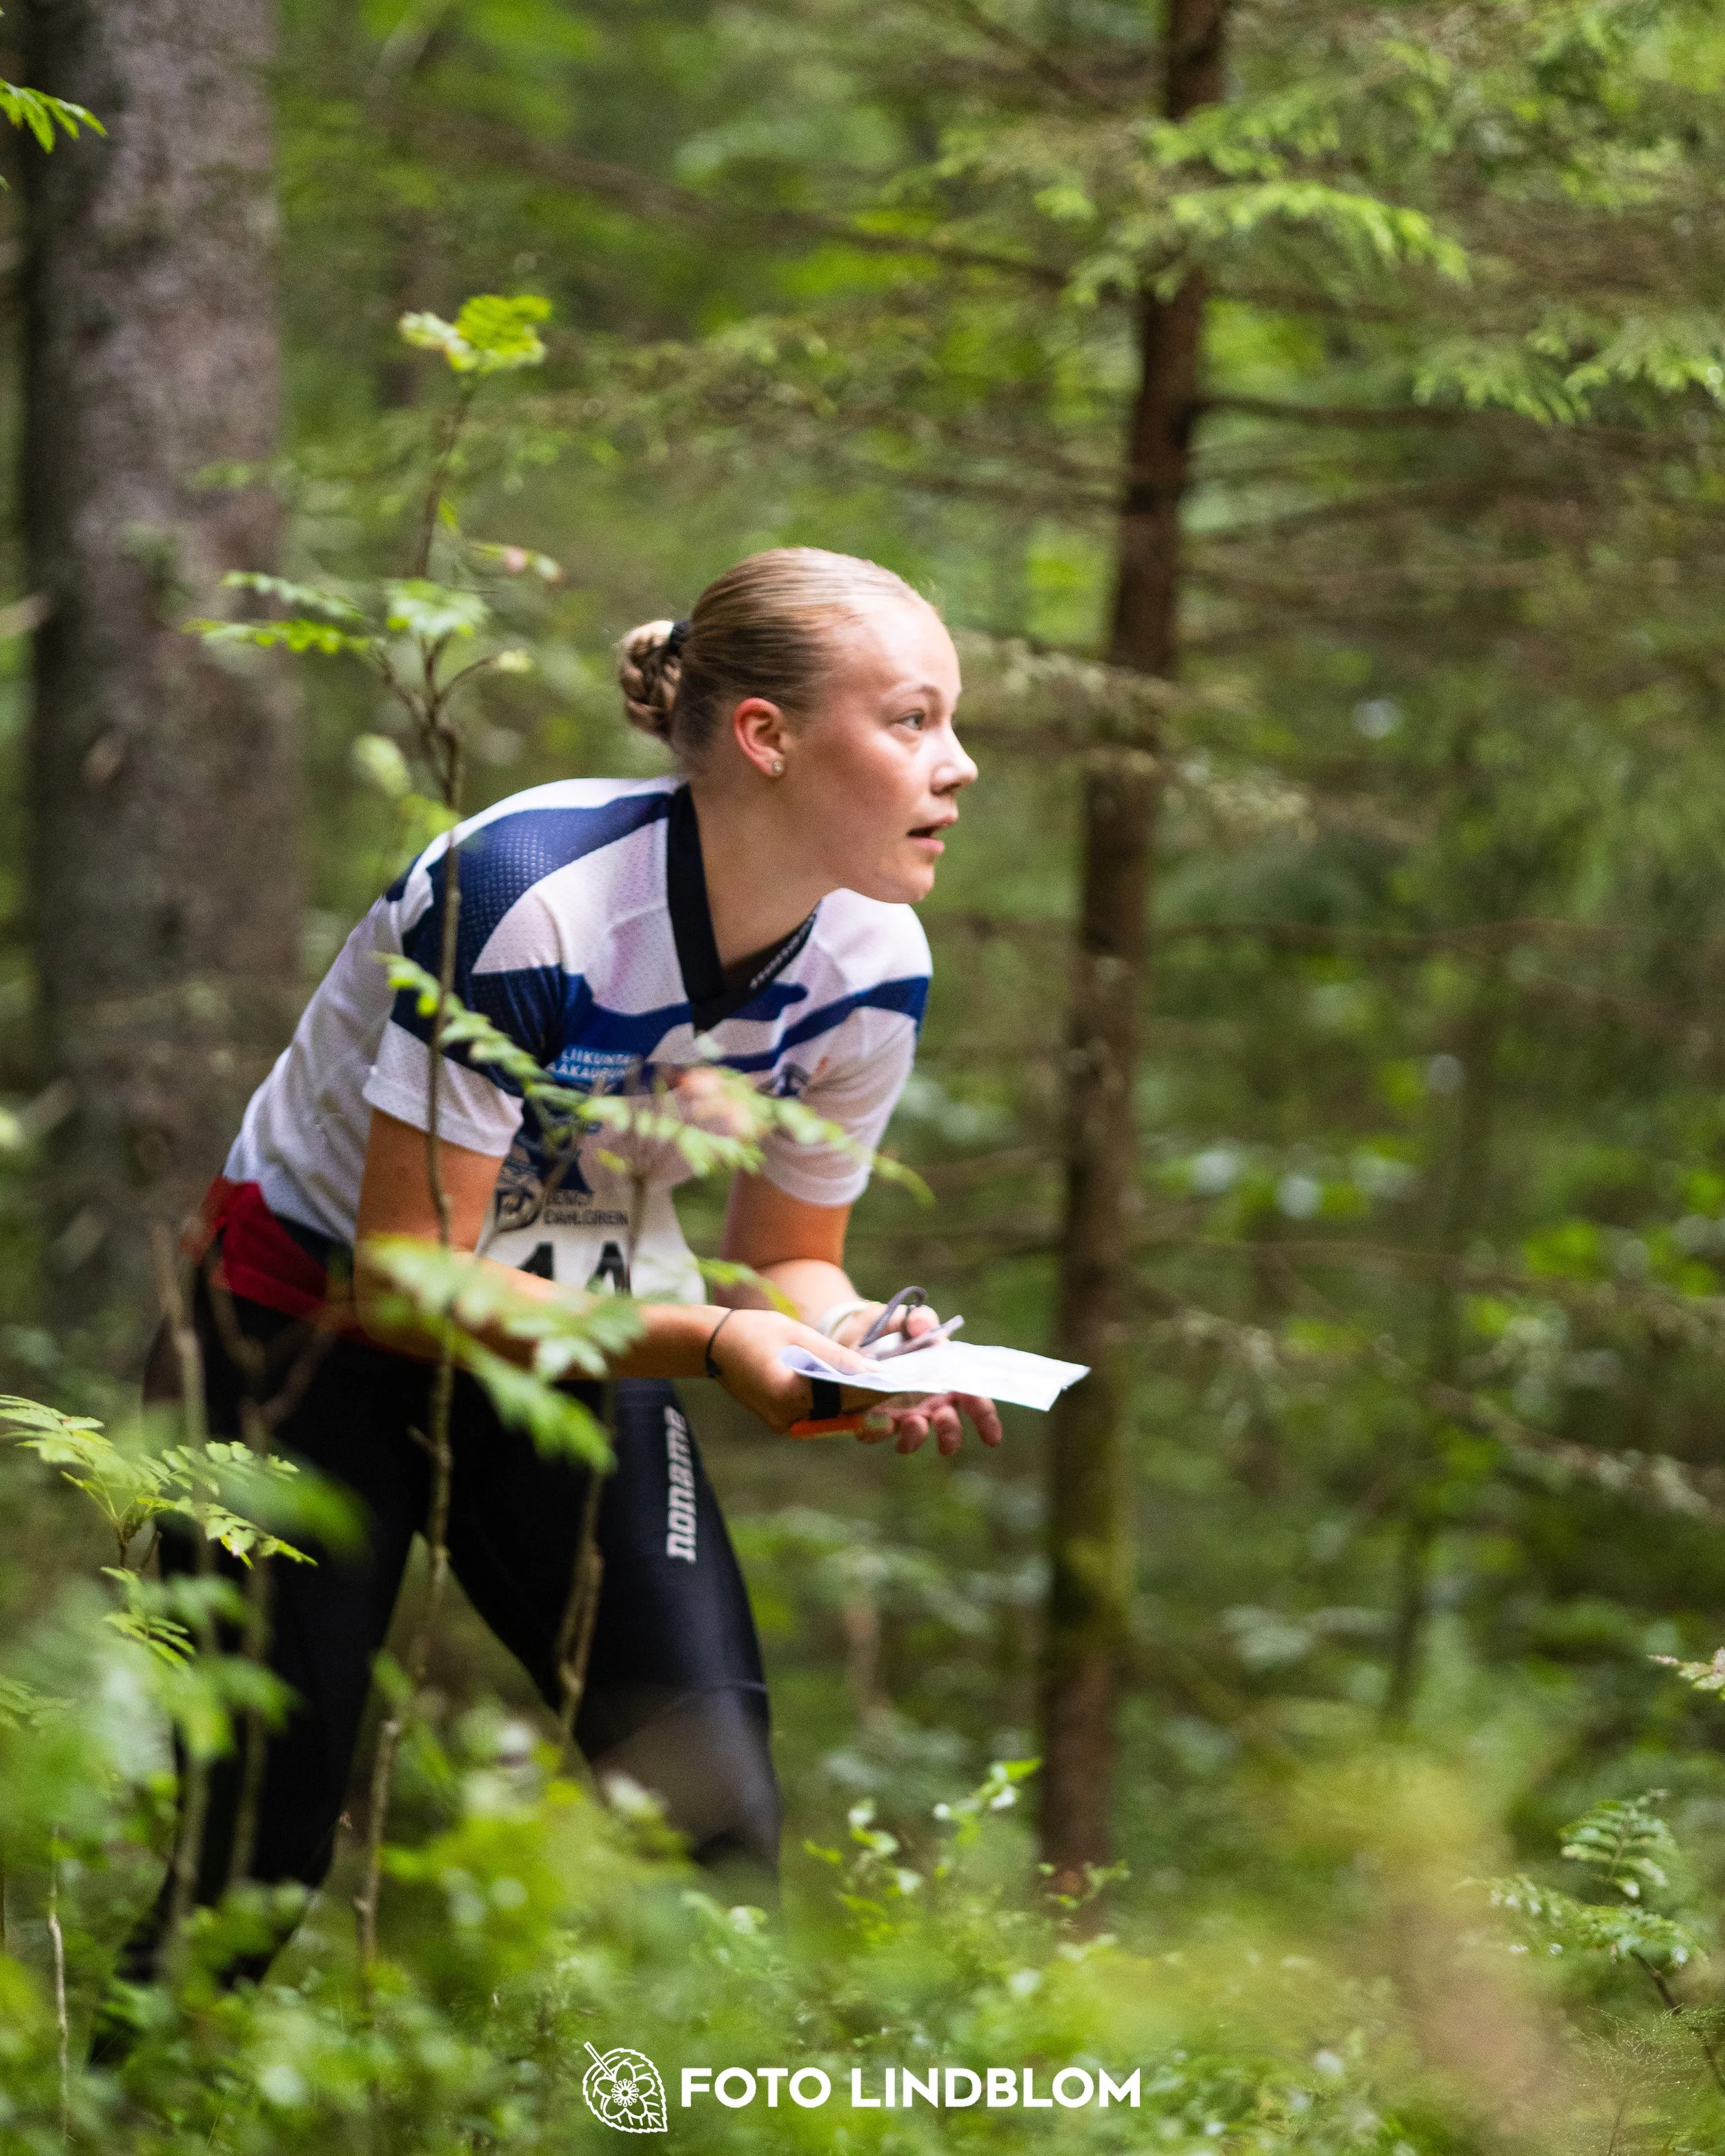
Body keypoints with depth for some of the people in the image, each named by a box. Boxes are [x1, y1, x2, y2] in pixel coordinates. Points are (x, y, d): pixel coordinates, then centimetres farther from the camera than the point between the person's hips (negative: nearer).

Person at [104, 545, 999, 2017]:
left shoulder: (872, 967, -13)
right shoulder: (527, 899, -32)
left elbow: (789, 1262, 1)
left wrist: (861, 1344, -22)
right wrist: (713, 1343, -36)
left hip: (581, 1329, 5)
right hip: (318, 1307, -5)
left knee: (718, 1819, -10)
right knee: (256, 1856, -6)